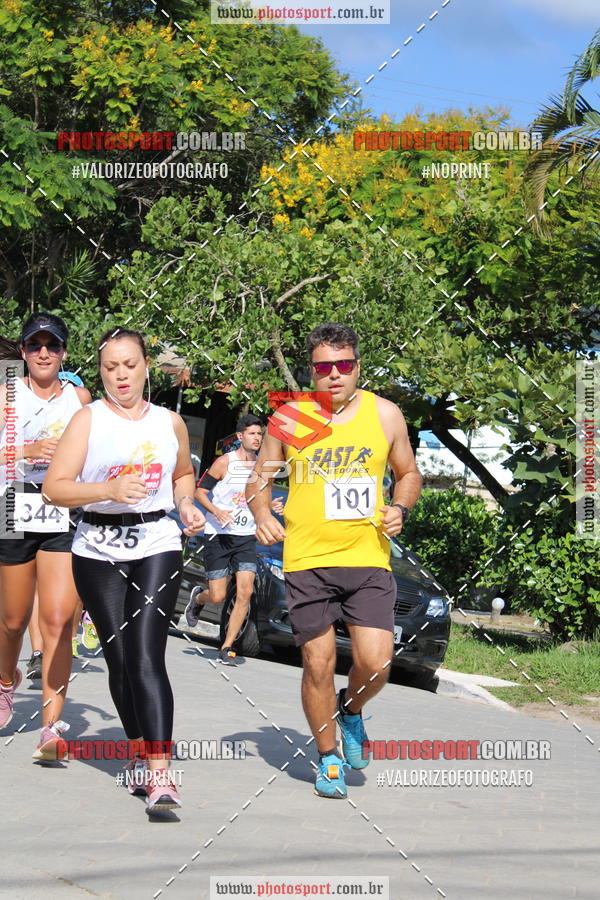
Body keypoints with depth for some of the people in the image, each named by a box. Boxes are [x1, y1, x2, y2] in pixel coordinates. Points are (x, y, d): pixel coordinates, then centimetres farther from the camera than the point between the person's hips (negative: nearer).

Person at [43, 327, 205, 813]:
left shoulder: (170, 422, 9)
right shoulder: (89, 419, 1)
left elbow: (184, 473, 28)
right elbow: (54, 487, -7)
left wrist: (186, 504, 7)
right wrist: (108, 490, -22)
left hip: (158, 545, 0)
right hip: (99, 550, 0)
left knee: (146, 657, -14)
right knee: (118, 659, 6)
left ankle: (160, 774, -21)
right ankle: (141, 752, 27)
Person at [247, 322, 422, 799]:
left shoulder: (385, 415, 4)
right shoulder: (288, 418, 1)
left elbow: (409, 473, 18)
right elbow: (260, 479, 12)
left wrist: (399, 508, -2)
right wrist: (263, 515, -8)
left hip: (368, 559, 1)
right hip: (307, 562, 0)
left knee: (375, 663, -9)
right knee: (318, 665, 1)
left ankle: (351, 710, 27)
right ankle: (329, 757, 24)